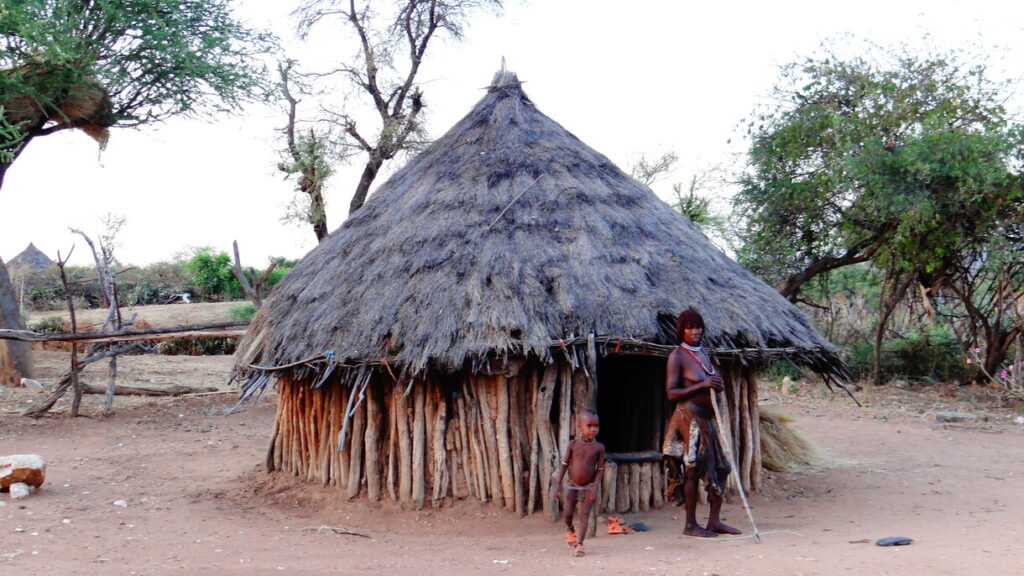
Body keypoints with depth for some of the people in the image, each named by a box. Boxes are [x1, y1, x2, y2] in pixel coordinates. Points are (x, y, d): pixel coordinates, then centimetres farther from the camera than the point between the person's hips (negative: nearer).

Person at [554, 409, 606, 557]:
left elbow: (599, 469, -4)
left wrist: (595, 488, -12)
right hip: (572, 485, 1)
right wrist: (558, 484, -7)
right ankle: (570, 530, 31)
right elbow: (564, 464, -2)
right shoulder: (573, 444, -7)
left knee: (584, 514, -6)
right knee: (567, 514, -1)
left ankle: (579, 543, 2)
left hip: (588, 487, -1)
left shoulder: (599, 447, -7)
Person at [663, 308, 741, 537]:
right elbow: (671, 393, -15)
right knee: (694, 470, -3)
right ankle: (690, 525, 7)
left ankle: (714, 521, 16)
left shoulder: (703, 352, 14)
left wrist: (717, 385, 3)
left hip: (708, 418, 8)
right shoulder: (677, 356, -9)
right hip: (689, 417, -8)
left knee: (720, 467, 7)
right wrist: (702, 385, -22)